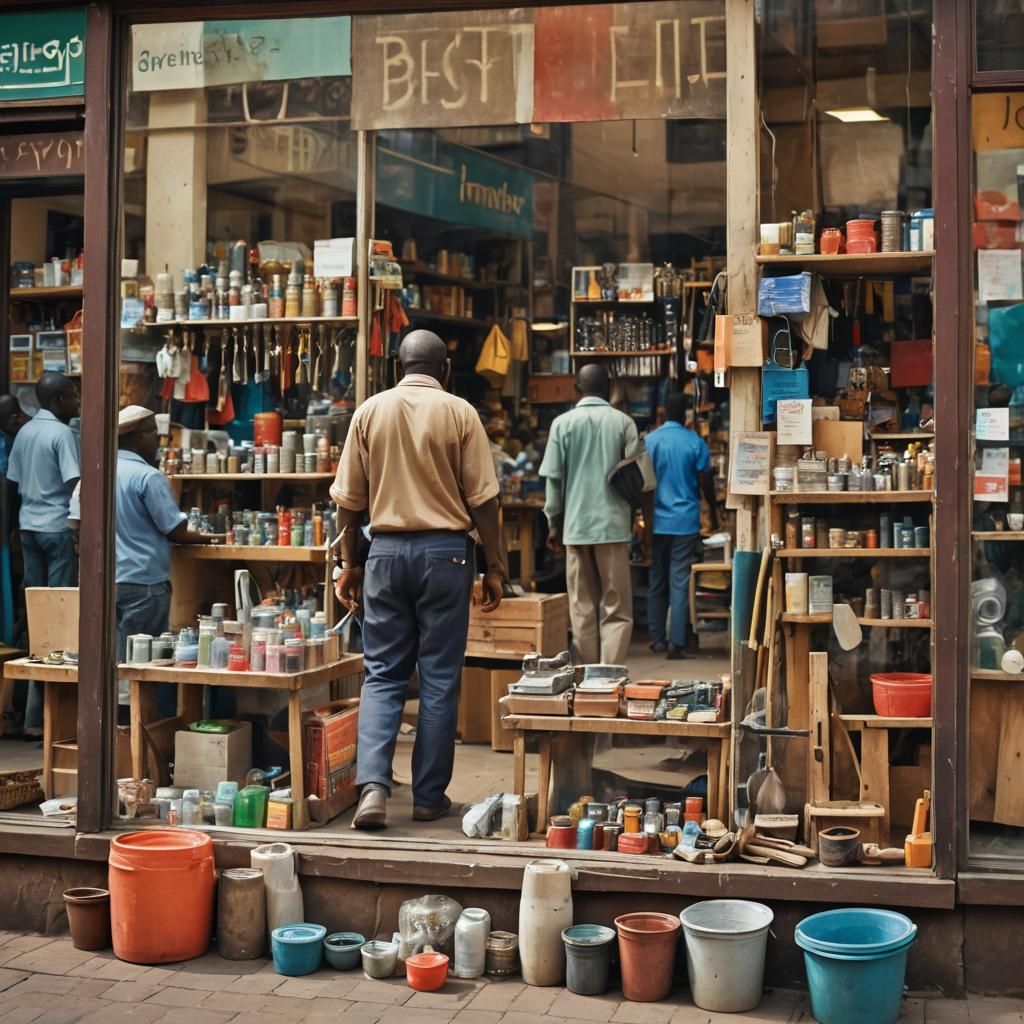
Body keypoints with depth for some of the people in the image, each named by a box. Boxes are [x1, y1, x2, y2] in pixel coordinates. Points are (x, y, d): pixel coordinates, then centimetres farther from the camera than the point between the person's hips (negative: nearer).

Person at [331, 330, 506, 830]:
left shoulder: (370, 411, 4)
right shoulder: (459, 413, -3)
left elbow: (350, 499, 5)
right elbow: (482, 500, -4)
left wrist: (349, 563, 14)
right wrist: (494, 567, 3)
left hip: (387, 549, 2)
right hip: (444, 550, -2)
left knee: (382, 676, 8)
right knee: (439, 680, 6)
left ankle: (372, 785, -7)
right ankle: (429, 796, 12)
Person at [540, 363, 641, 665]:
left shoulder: (563, 423, 0)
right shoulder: (623, 422, -1)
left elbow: (553, 478, 1)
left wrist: (554, 524, 10)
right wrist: (632, 518, 15)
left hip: (576, 525, 1)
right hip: (614, 524, -1)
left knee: (582, 607, 9)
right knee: (616, 608, 2)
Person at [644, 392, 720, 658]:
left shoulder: (648, 441, 0)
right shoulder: (695, 443, -5)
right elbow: (706, 482, -2)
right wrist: (714, 513, 12)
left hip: (657, 522, 2)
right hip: (686, 521, -2)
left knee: (657, 581, 13)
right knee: (680, 583, -2)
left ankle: (657, 638, 17)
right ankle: (676, 643, -6)